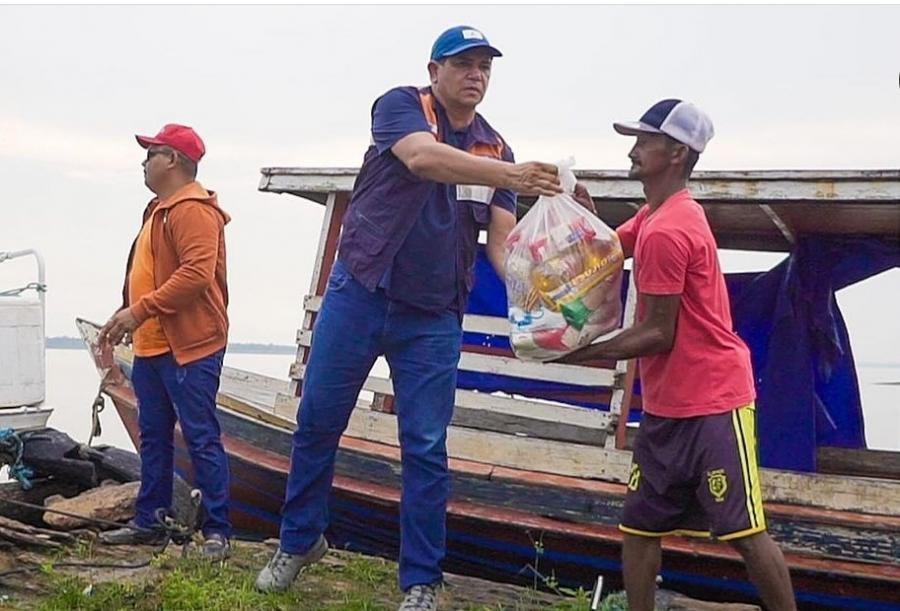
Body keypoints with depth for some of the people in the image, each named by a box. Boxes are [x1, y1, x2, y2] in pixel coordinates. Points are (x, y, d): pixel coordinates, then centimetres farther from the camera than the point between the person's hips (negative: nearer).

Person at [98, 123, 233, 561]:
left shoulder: (192, 209, -14)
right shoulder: (161, 209, 21)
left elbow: (197, 273, -25)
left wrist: (140, 310, -24)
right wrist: (129, 316, 16)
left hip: (188, 346, -11)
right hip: (152, 345, 11)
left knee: (201, 438, -7)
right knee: (153, 437, 14)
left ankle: (217, 531, -1)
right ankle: (149, 523, 23)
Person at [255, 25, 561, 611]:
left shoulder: (497, 150, 5)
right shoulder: (400, 106, -7)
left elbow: (502, 238, -3)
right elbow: (423, 158, -29)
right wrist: (511, 175, -41)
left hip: (434, 318, 2)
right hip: (358, 294, -2)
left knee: (426, 449, 2)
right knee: (317, 424, 8)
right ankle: (299, 541, 29)